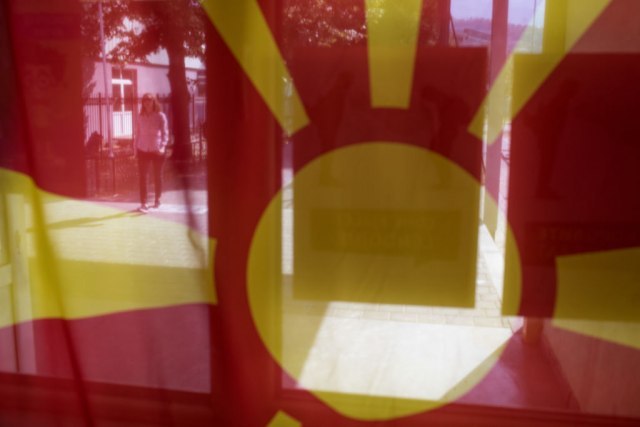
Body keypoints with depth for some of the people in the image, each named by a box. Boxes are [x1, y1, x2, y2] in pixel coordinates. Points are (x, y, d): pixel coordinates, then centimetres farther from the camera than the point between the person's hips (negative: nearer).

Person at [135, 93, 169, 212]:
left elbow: (165, 133, -8)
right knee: (142, 176, -4)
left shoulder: (160, 116, -5)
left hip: (157, 150, -2)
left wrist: (163, 146, -21)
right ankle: (143, 203, -2)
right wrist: (136, 148, 4)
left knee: (157, 176, 10)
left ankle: (157, 200, 26)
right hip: (143, 150, 2)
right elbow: (138, 133, 9)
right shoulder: (140, 117, 4)